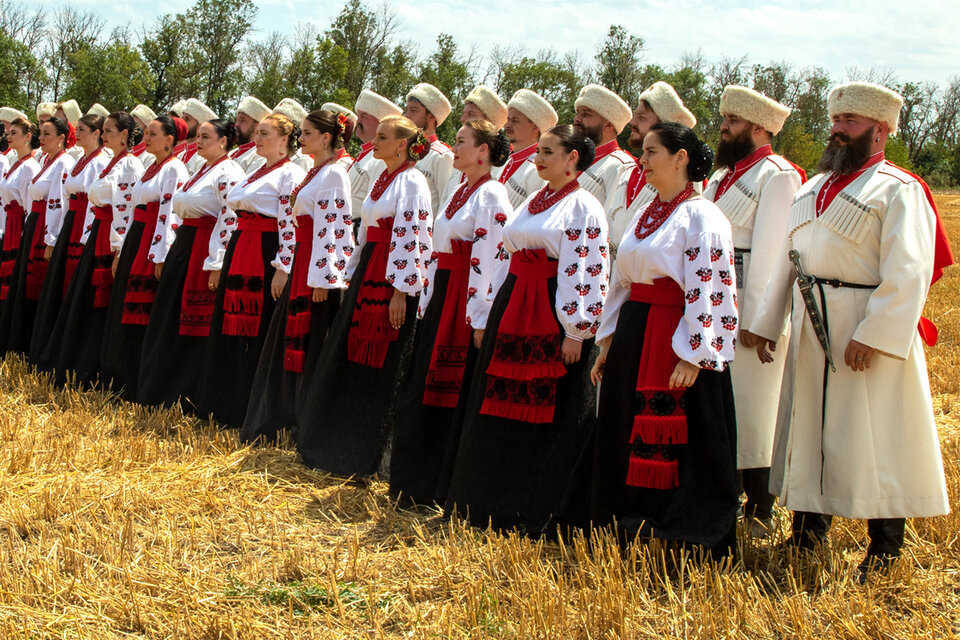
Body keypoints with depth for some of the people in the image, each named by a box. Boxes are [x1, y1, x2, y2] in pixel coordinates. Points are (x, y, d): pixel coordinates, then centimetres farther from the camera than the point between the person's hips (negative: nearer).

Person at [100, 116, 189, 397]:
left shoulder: (174, 168, -10)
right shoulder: (151, 168, 18)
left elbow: (170, 214, -17)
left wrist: (160, 257, -22)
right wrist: (121, 251, 17)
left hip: (154, 245, -9)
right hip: (134, 241, 9)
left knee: (142, 316, -7)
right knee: (123, 311, 10)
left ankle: (139, 386, 0)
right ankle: (122, 380, 18)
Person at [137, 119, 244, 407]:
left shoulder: (228, 173, -12)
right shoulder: (201, 170, 18)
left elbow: (230, 221, -20)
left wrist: (216, 264, -24)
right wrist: (171, 255, 19)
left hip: (204, 252, -10)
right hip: (183, 246, 10)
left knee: (195, 324, -5)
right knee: (169, 320, 13)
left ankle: (186, 394, 4)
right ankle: (159, 390, 22)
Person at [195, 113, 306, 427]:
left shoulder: (291, 174, -9)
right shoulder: (255, 174, 19)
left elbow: (290, 225, -16)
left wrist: (282, 268, -21)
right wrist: (232, 262, 20)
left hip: (266, 258, -9)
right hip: (239, 256, 9)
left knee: (260, 335, -6)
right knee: (234, 329, 11)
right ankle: (226, 405, 19)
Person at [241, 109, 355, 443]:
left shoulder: (333, 173, -13)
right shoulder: (315, 172, 17)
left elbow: (330, 227, -19)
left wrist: (321, 278, -22)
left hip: (321, 269, -10)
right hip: (303, 264, 10)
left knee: (311, 346, -5)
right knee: (292, 343, 13)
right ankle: (285, 420, 21)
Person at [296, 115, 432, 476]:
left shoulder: (411, 182, -11)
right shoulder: (382, 180, 16)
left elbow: (411, 239, -17)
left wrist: (400, 292, -21)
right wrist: (354, 276, 20)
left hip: (393, 283, -9)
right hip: (367, 275, 9)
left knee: (380, 369, -3)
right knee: (349, 361, 12)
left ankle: (364, 458, 5)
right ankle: (337, 446, 23)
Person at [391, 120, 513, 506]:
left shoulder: (491, 196, -13)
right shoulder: (461, 191, 16)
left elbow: (489, 261, -19)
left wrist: (480, 320, -22)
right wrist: (427, 300, 16)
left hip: (465, 305, -9)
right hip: (439, 299, 9)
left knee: (452, 393, -3)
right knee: (423, 387, 12)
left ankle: (440, 487, 6)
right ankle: (415, 480, 22)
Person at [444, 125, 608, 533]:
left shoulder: (583, 208, -7)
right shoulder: (533, 203, 17)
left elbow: (587, 273, -13)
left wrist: (576, 332, -18)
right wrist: (496, 317, 18)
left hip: (554, 320, -8)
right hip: (513, 314, 8)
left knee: (549, 415, -3)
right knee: (504, 410, 10)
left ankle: (538, 513, 5)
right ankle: (495, 504, 20)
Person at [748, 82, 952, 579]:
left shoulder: (898, 190, -8)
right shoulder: (813, 189, 16)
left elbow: (907, 272, -17)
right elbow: (787, 260, 19)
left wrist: (874, 335, -23)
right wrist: (767, 322, 14)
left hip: (867, 331, -7)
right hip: (812, 328, 7)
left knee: (875, 436, -3)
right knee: (808, 428, 12)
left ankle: (885, 549, 6)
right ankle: (809, 531, 24)